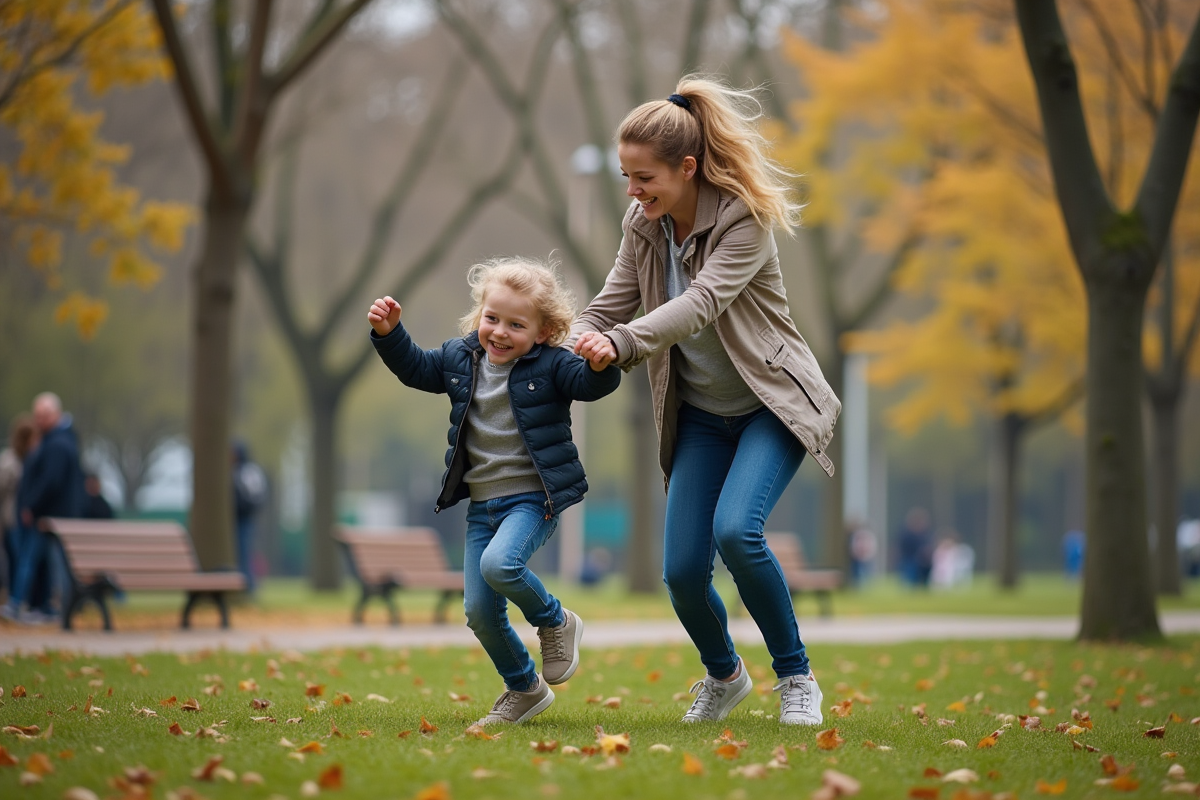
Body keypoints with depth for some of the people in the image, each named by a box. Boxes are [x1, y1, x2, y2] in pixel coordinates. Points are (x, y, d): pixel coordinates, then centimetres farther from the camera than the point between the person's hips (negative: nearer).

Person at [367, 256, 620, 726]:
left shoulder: (549, 365, -9)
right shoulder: (460, 358, 6)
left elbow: (593, 384, -21)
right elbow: (415, 368, 18)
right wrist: (389, 333, 3)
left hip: (533, 499, -6)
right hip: (482, 505, 6)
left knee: (499, 564, -32)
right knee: (479, 611, 1)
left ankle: (555, 622, -2)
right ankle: (524, 689, 23)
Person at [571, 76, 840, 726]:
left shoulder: (745, 219, -20)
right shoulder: (643, 226, -1)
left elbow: (702, 302, -33)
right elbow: (608, 307, 4)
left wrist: (621, 342, -47)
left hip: (771, 405, -6)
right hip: (699, 415, 6)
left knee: (735, 529, -29)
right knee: (681, 570, -4)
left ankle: (795, 678, -9)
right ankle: (722, 675, 27)